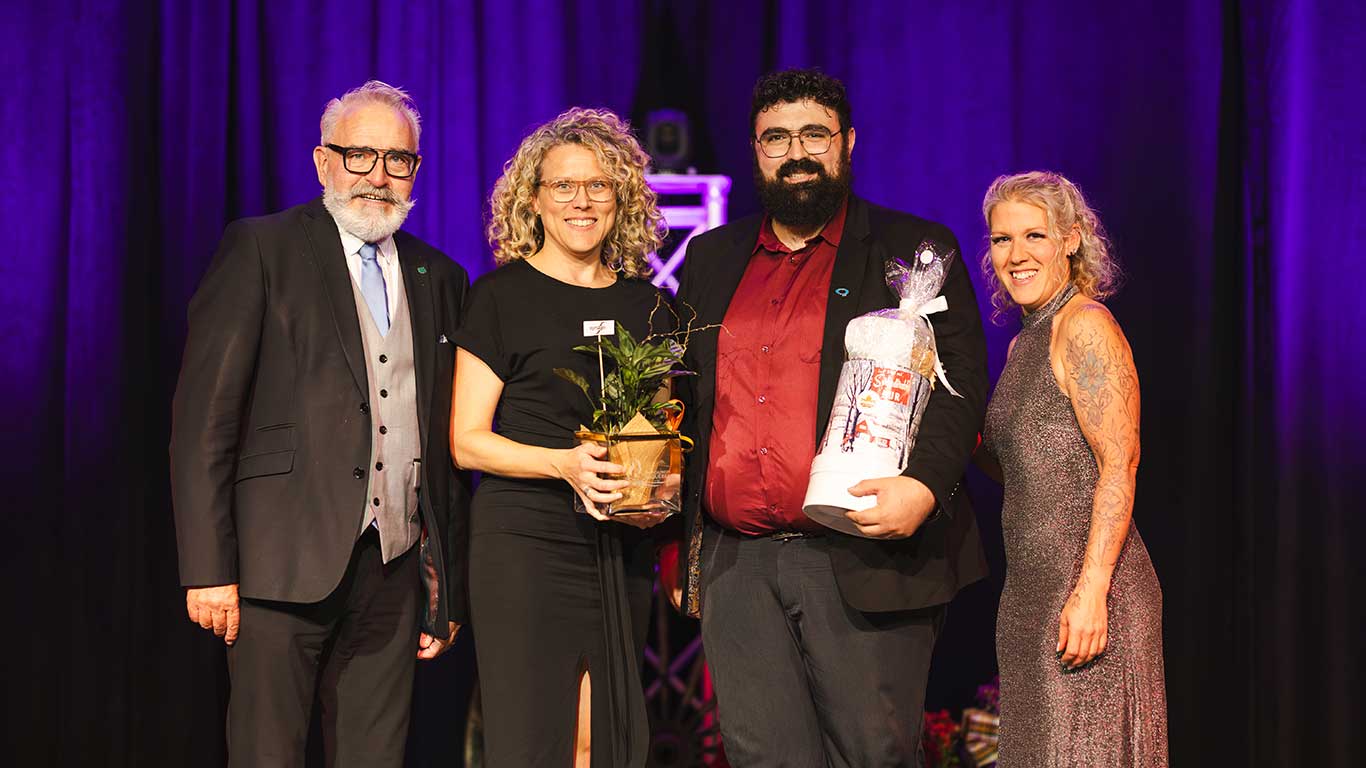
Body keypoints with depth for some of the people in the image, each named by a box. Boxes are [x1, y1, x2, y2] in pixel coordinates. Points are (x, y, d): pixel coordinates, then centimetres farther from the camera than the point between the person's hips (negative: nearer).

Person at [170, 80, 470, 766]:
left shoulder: (439, 278, 15)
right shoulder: (259, 249, 0)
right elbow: (203, 417, -6)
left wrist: (450, 580, 13)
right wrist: (207, 568, -13)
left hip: (395, 565, 5)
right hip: (286, 558, -4)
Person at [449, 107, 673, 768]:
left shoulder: (645, 304, 13)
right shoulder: (502, 295, 0)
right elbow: (466, 441, -3)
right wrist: (563, 463, -18)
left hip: (621, 551, 4)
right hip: (525, 542, -4)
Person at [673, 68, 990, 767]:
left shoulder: (915, 250, 4)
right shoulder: (712, 258, 18)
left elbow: (963, 381, -3)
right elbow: (681, 391, 24)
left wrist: (925, 486, -19)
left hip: (861, 566, -4)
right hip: (736, 567, 4)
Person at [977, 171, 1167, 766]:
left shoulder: (1084, 326, -9)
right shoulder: (1024, 342, 17)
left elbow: (1120, 465, -16)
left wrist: (1092, 589, -23)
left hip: (1084, 587, -9)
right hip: (1030, 592, 9)